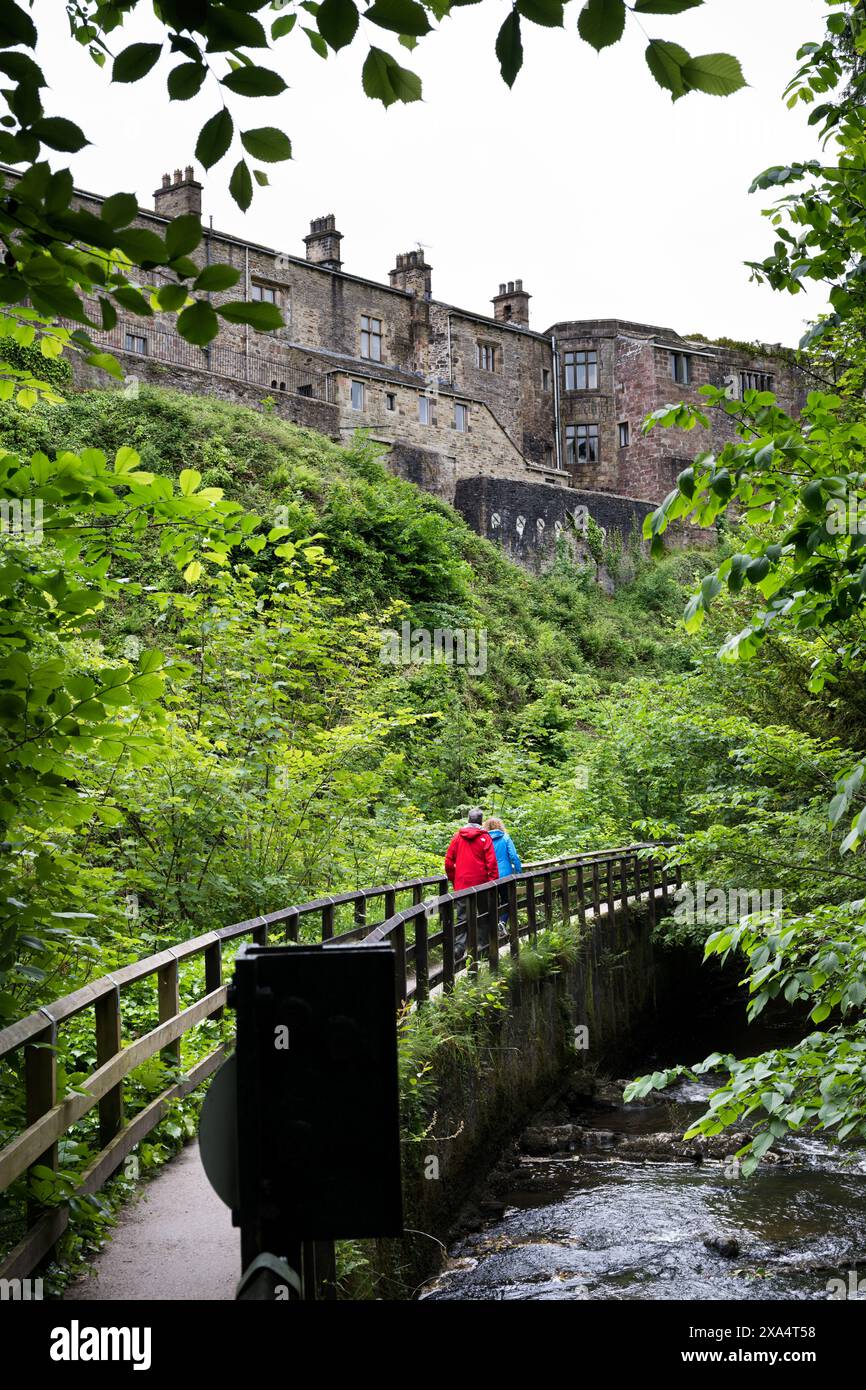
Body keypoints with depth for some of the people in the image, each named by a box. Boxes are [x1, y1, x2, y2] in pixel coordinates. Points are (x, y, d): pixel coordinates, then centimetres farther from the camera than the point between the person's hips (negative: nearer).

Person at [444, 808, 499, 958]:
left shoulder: (457, 837, 3)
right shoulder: (484, 837, -5)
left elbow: (448, 862, 4)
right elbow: (492, 863, -8)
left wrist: (453, 880, 15)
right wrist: (493, 881, 0)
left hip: (461, 885, 2)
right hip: (481, 884, -2)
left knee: (461, 918, 4)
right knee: (483, 917, 12)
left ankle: (459, 948, -5)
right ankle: (482, 944, 14)